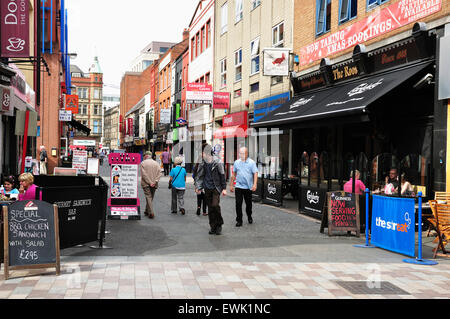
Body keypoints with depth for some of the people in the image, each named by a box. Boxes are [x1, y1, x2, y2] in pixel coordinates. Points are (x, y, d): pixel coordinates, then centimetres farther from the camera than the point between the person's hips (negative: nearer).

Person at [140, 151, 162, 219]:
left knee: (148, 197, -5)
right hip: (154, 185, 4)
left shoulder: (143, 163, -3)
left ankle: (151, 213, -14)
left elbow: (144, 174, -12)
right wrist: (155, 182, -7)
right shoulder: (156, 163, 8)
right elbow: (159, 173, -2)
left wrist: (150, 182, -12)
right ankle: (147, 211, 24)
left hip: (146, 183, -4)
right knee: (151, 197, 14)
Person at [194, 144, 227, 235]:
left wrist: (224, 188, -4)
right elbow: (199, 176, 13)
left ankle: (219, 224, 2)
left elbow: (222, 175, -3)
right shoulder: (202, 164, 5)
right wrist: (198, 187, 3)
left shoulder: (217, 162, -7)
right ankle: (213, 227, 16)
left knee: (215, 205, -17)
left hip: (216, 187, -4)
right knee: (210, 208, 6)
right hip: (207, 188, 5)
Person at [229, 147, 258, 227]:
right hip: (238, 186, 1)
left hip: (248, 187, -1)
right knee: (238, 204, -5)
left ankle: (249, 217, 34)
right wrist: (231, 185, 14)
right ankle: (239, 220, 2)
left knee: (248, 203, 11)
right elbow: (234, 174, 14)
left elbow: (255, 173, -8)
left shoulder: (251, 162, -3)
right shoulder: (236, 162, 6)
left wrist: (255, 184, -20)